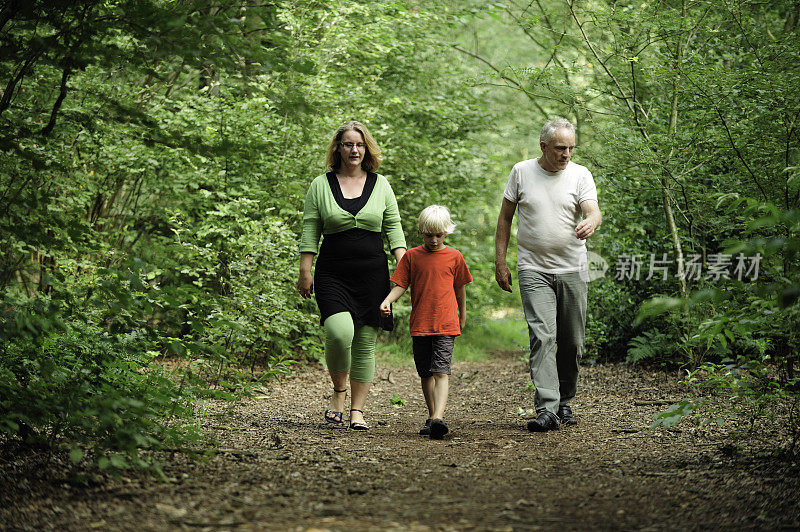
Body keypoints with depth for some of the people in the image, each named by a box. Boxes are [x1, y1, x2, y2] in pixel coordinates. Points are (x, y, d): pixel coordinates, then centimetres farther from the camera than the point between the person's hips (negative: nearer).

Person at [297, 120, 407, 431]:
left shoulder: (380, 185, 11)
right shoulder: (321, 186, 6)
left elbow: (393, 227, 11)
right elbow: (310, 232, 5)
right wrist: (305, 271, -1)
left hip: (372, 274, 2)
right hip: (333, 274, -2)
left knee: (365, 343, 1)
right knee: (340, 332, -22)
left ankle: (357, 410, 10)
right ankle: (339, 389, 5)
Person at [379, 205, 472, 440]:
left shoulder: (454, 257, 4)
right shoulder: (412, 256, 5)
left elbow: (460, 288, 15)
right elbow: (400, 285, 4)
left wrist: (462, 315, 23)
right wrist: (387, 301, -15)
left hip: (446, 325, -2)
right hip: (420, 325, 2)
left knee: (441, 371, -14)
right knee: (425, 374, 11)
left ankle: (438, 418, -25)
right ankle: (432, 416, 23)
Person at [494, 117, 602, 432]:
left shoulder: (580, 175, 2)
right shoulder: (522, 172, 3)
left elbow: (593, 211, -13)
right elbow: (505, 217, 9)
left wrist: (591, 222, -38)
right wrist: (500, 261, 4)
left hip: (572, 270, 2)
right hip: (534, 270, -1)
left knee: (572, 342, 7)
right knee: (542, 336, -15)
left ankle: (564, 402, 26)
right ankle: (546, 410, -18)